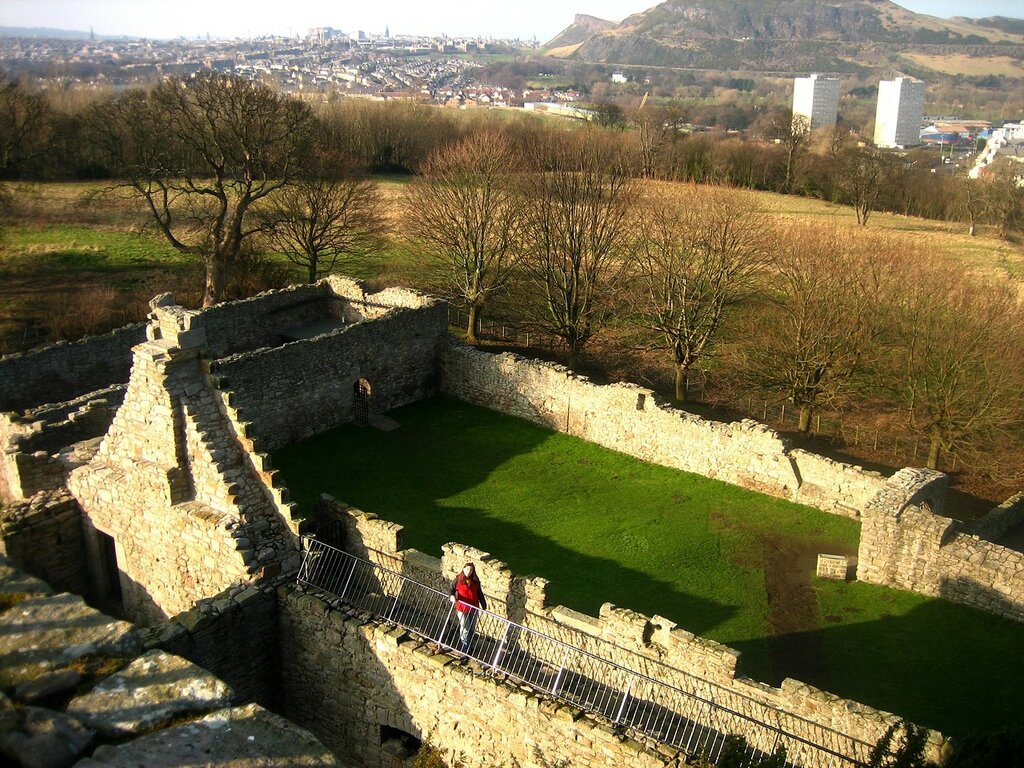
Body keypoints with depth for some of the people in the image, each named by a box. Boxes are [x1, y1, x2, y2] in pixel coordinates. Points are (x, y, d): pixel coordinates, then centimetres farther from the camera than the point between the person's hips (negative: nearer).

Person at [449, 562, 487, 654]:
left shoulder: (475, 582, 1)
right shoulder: (458, 580, -6)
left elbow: (480, 594, 5)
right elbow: (451, 589, 0)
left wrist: (484, 607, 5)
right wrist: (452, 596, -23)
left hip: (473, 608, 4)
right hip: (462, 608, -3)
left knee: (472, 629, 15)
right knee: (465, 630, -1)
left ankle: (470, 647, 32)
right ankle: (464, 649, 11)